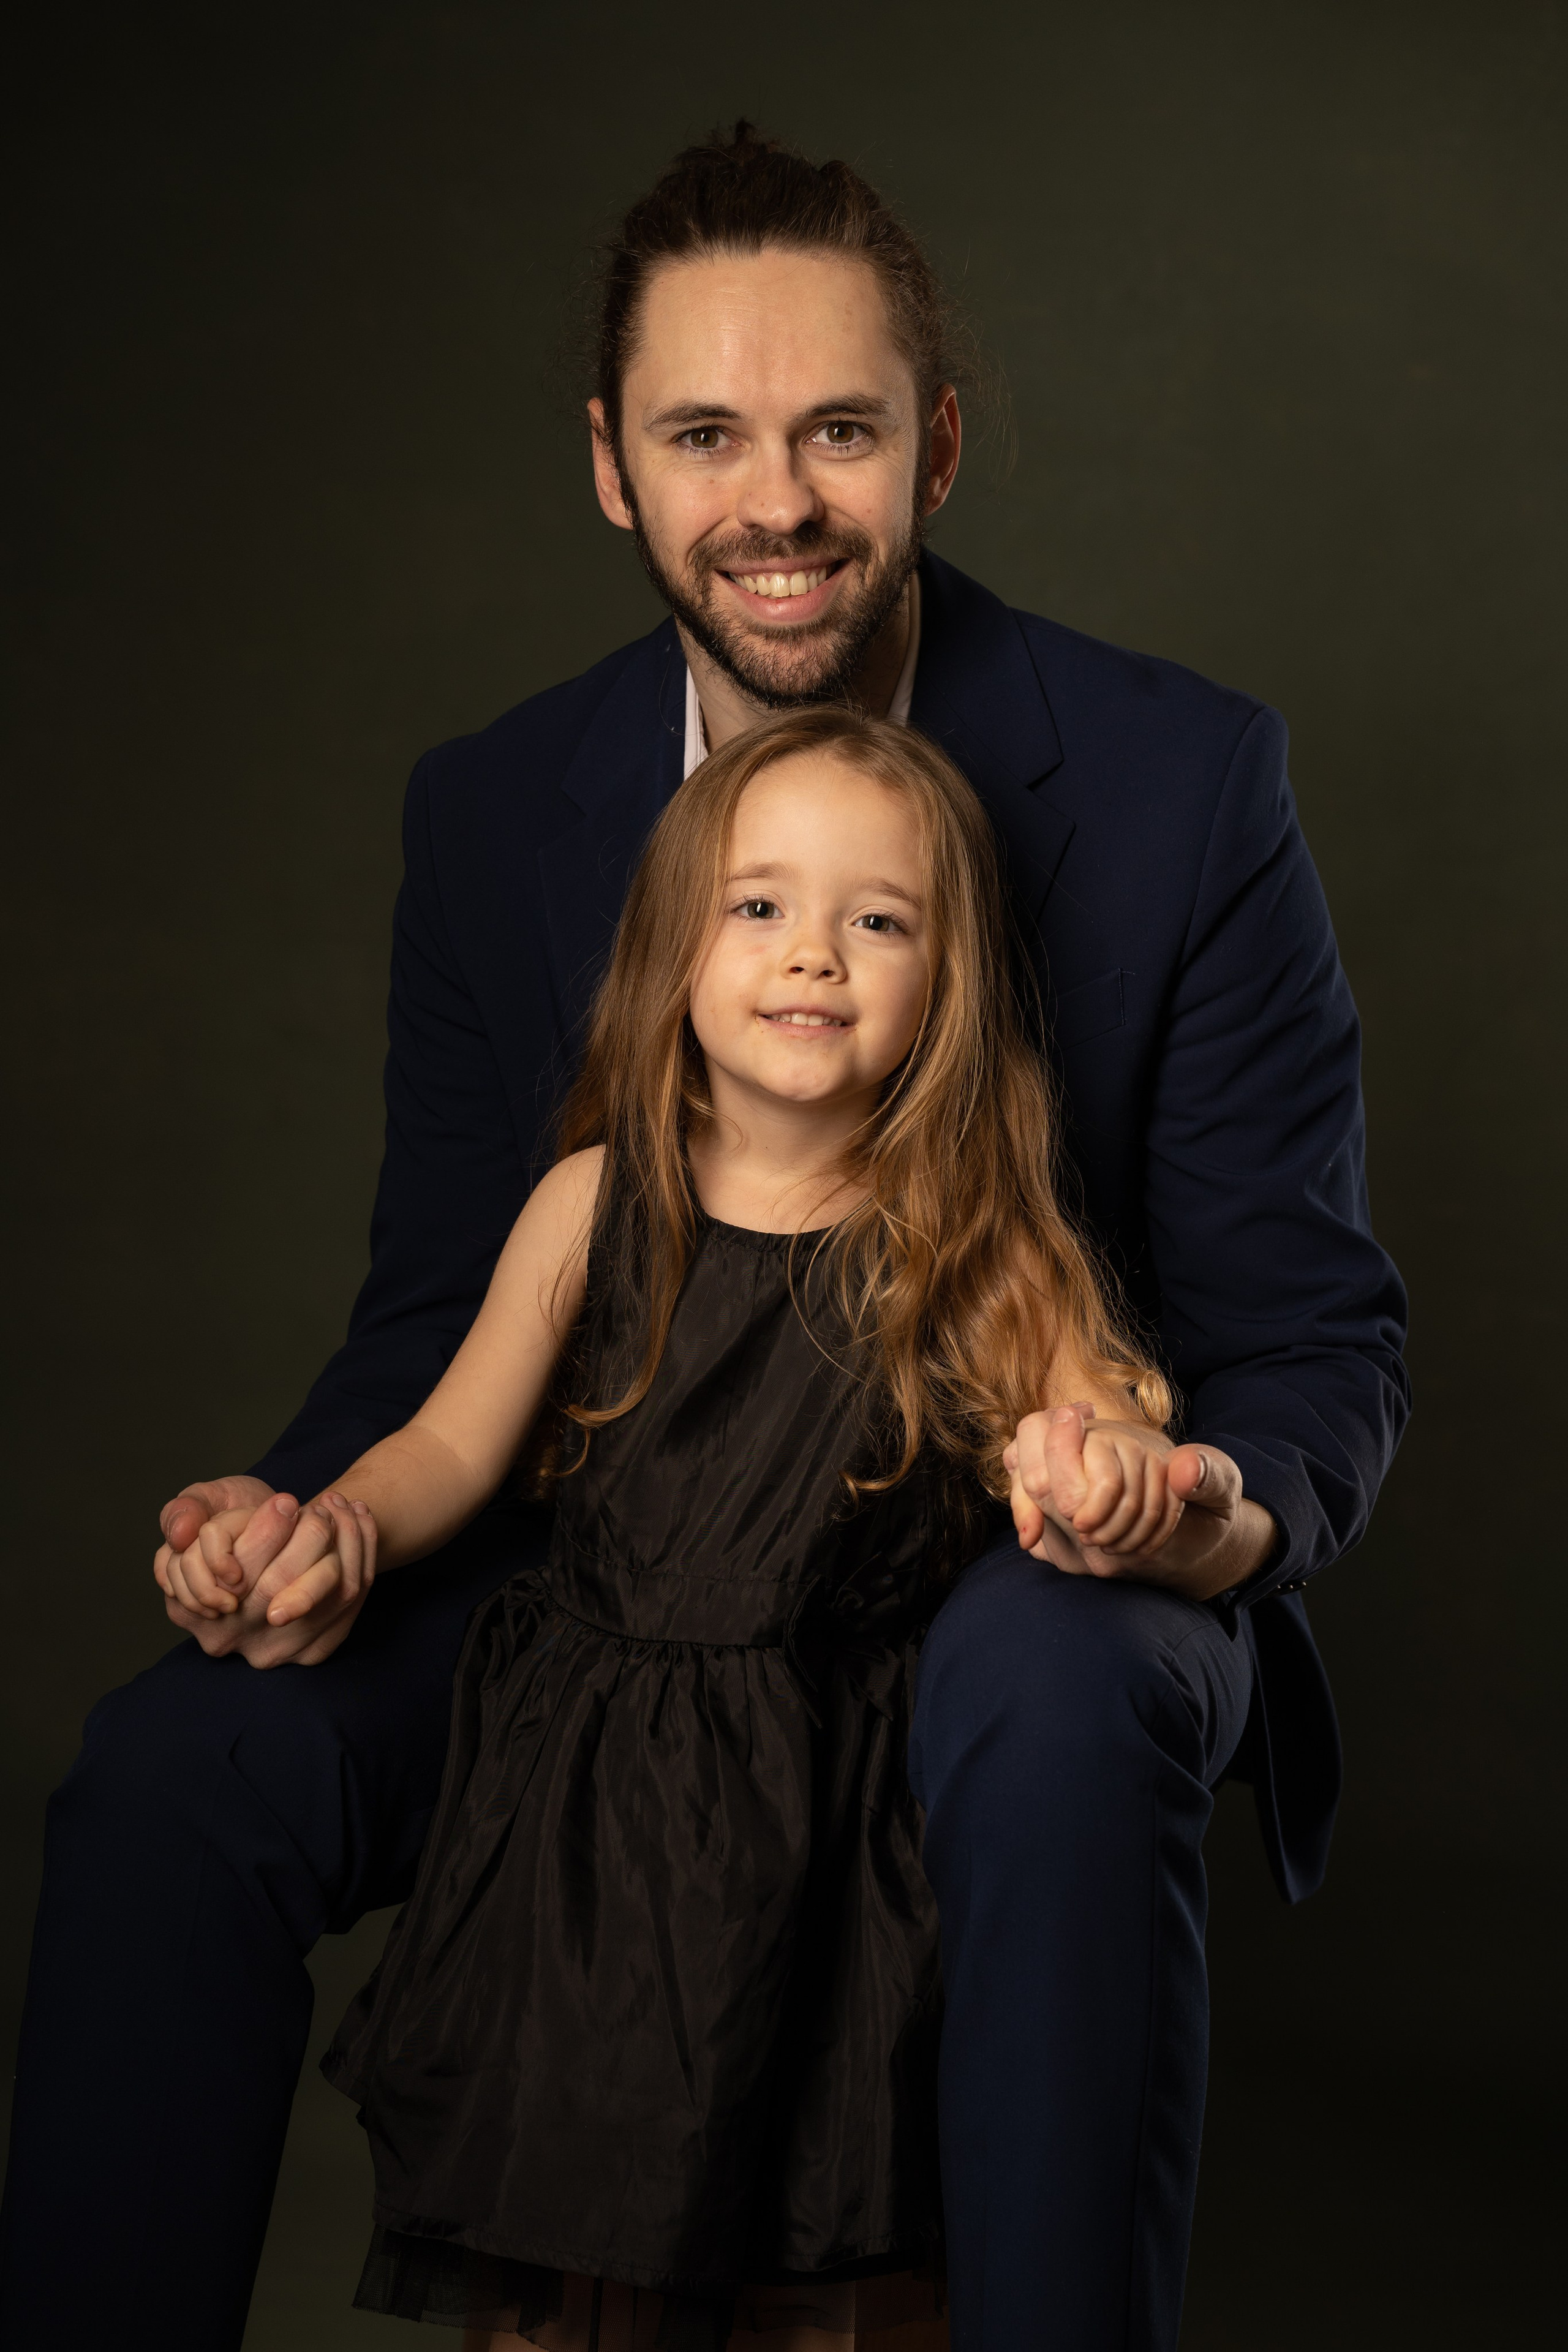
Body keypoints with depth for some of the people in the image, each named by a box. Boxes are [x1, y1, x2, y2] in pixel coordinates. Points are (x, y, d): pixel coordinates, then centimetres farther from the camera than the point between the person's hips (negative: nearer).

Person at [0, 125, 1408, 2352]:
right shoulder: (492, 811, 0)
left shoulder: (1189, 783, -10)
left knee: (1060, 1695, -38)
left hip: (1028, 1562, -2)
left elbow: (1311, 1331, -6)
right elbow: (447, 1302, 6)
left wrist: (1233, 1505, -30)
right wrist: (310, 1513, -17)